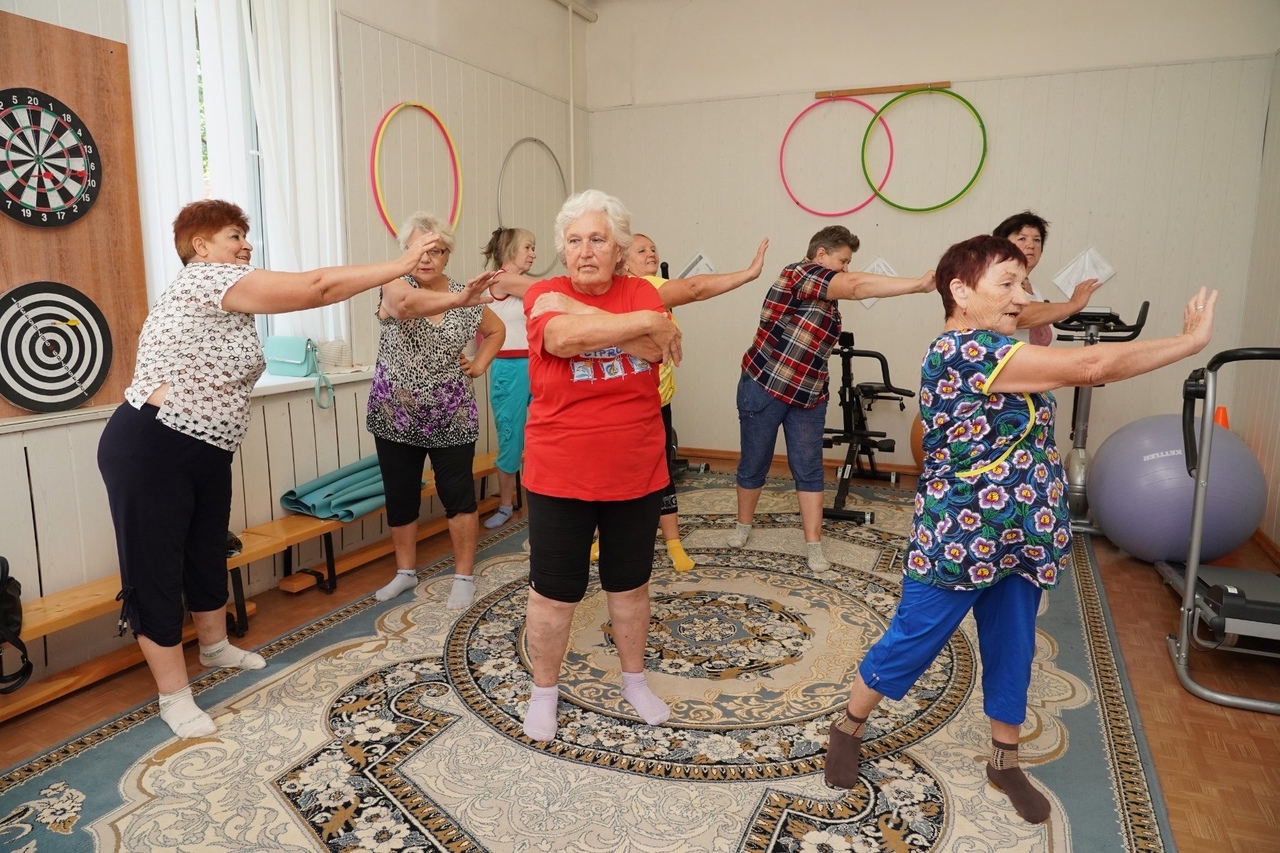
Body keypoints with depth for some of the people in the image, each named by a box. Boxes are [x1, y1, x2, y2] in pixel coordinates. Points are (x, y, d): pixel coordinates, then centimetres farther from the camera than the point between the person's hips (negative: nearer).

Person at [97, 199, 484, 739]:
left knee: (208, 554, 22)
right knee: (156, 568, 2)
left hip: (206, 451, 10)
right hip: (150, 450, -10)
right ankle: (174, 696, 12)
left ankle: (215, 648, 43)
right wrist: (402, 264, -18)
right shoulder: (204, 278, -17)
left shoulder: (229, 298, 13)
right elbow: (316, 286, -21)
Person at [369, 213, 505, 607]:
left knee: (458, 496, 3)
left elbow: (496, 330, 18)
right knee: (400, 497, 11)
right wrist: (461, 298, -49)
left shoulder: (465, 298, 0)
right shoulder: (395, 286, -9)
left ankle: (464, 575, 18)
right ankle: (405, 571, 29)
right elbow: (409, 302, -34)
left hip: (452, 419, 0)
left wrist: (479, 364, 1)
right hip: (396, 417, 0)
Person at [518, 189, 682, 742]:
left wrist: (580, 312, -21)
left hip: (636, 473, 3)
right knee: (553, 591, 9)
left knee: (630, 583, 18)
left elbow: (656, 350, -18)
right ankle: (543, 691, 32)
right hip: (560, 475, -2)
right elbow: (563, 337, -28)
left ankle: (634, 680, 40)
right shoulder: (544, 296, -6)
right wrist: (644, 322, -22)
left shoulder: (641, 292, 1)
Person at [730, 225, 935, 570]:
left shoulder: (828, 299, 12)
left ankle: (813, 546, 10)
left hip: (807, 396, 7)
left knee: (809, 471, 4)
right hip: (763, 387, -7)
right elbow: (857, 286, -27)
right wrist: (919, 284, -30)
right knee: (754, 463, 8)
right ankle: (743, 525, 29)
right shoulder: (799, 273, -14)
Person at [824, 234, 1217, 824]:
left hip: (1018, 543, 9)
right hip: (956, 542, -9)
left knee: (1013, 652, 18)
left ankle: (1005, 763, 38)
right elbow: (1090, 366, -25)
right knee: (909, 646, 7)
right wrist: (1192, 340, -16)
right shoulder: (962, 350, -24)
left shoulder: (1002, 354, 10)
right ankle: (848, 729, 30)